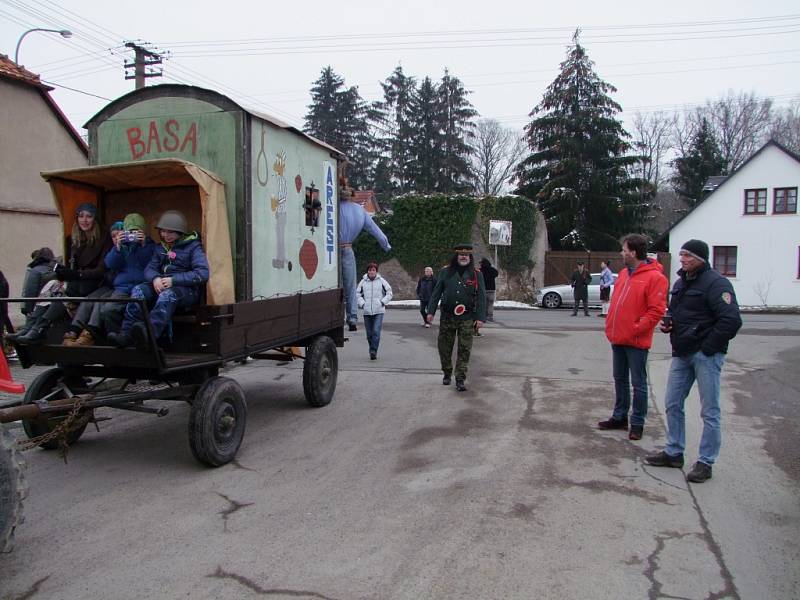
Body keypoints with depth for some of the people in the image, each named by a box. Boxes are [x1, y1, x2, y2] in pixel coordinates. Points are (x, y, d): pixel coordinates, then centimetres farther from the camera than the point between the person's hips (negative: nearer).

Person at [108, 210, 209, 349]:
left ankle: (150, 332, -58)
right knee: (138, 290, -21)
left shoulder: (193, 247, 0)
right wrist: (155, 278, -13)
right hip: (161, 285, 6)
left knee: (167, 294, -38)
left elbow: (202, 274, -13)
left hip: (187, 289, -6)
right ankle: (126, 334, -31)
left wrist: (174, 280, -20)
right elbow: (149, 268, 13)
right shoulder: (161, 248, 21)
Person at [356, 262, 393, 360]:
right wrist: (362, 303, -1)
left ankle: (373, 351, -13)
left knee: (376, 332, -14)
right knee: (369, 333, 8)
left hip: (379, 311, -2)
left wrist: (383, 302, -3)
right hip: (367, 312, 2)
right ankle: (373, 351, 23)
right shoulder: (363, 282, 5)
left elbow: (389, 293, 9)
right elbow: (358, 294, 13)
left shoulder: (381, 281, 3)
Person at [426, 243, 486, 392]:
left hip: (467, 319, -1)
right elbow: (436, 293, 6)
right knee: (444, 348, 9)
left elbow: (481, 297, 0)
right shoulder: (445, 272, 5)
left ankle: (460, 380, 6)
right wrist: (431, 311, 0)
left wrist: (480, 318, -7)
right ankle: (447, 374, 29)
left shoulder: (476, 275, 2)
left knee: (464, 350, -1)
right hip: (447, 317, 1)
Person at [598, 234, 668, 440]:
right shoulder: (624, 273, 12)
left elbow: (656, 310, -16)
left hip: (636, 341, -8)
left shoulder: (654, 277, -12)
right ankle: (619, 417, 28)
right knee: (620, 379, 16)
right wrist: (611, 327, 10)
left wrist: (636, 329, -19)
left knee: (638, 383, 3)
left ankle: (637, 423, 13)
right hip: (618, 338, 8)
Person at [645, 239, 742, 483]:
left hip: (706, 355, -8)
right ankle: (674, 453, 26)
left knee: (709, 411, 1)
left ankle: (705, 462, 11)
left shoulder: (715, 283, -13)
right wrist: (668, 321, 6)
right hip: (682, 354, 9)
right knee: (672, 404, 13)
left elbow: (731, 319, -21)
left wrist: (708, 347, -18)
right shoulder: (681, 282, 14)